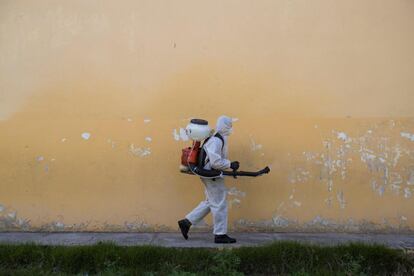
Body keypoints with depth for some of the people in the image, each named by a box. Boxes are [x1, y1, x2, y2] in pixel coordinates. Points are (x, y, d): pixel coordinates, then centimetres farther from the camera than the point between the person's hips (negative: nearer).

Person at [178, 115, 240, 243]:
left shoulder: (219, 139, 13)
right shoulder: (216, 141, -20)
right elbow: (215, 162, -26)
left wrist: (230, 164, 10)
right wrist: (230, 165, -18)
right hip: (212, 176, -10)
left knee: (209, 202, 19)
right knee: (219, 205, 0)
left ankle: (186, 222, 22)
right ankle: (220, 235, 12)